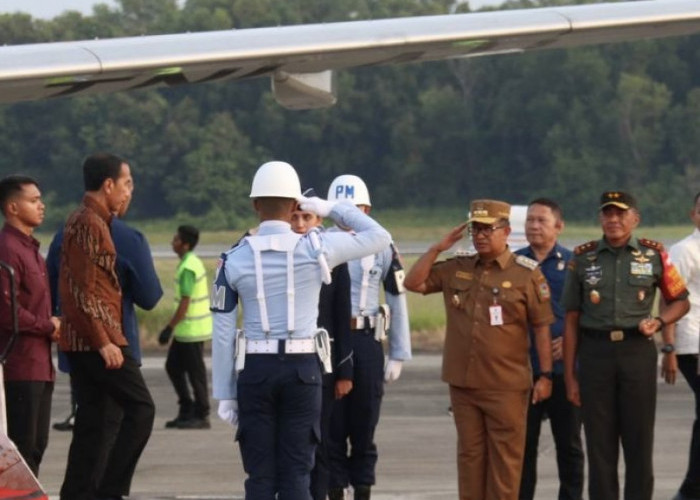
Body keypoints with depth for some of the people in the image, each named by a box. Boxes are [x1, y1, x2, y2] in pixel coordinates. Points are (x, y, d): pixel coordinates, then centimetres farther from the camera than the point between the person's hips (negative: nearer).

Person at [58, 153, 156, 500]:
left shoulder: (91, 221, 18)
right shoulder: (89, 224, -13)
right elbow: (82, 290, -19)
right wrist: (103, 341, -21)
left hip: (81, 341, 10)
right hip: (98, 337, -10)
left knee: (91, 419, 10)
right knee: (140, 408, -9)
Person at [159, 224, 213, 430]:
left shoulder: (188, 268, -19)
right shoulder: (194, 262, 12)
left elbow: (185, 303, -21)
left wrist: (169, 328, -17)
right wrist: (172, 327, 22)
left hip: (191, 330, -10)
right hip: (187, 330, 10)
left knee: (195, 373, -2)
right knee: (173, 366, 14)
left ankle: (201, 416, 4)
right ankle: (187, 410, 18)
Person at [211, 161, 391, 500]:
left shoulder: (234, 259, -1)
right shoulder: (315, 249, -4)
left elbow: (222, 333, -2)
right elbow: (379, 237, 7)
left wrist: (224, 394, 4)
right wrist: (330, 209, 11)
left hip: (255, 370, 0)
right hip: (302, 370, 0)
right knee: (295, 473, 3)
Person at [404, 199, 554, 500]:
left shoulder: (526, 274, -3)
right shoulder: (456, 269, 10)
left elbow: (542, 327, -4)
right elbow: (413, 283, 9)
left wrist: (546, 375, -7)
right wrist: (437, 249, 0)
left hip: (506, 385, -4)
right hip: (462, 381, 4)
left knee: (505, 456, -1)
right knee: (470, 453, 9)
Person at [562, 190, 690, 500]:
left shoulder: (654, 256, 4)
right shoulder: (582, 258, 5)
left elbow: (680, 301, 12)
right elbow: (571, 321, 7)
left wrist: (658, 321, -10)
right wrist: (569, 376, 3)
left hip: (637, 351, -1)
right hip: (595, 354, 1)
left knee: (639, 440, 2)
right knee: (599, 443, 4)